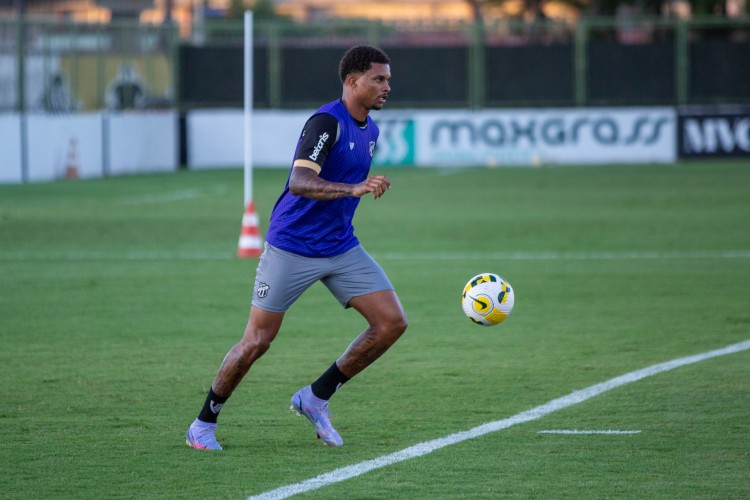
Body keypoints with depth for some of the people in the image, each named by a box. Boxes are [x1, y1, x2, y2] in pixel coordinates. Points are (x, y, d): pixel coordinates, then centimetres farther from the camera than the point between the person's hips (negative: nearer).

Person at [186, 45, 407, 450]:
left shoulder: (369, 130, 9)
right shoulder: (326, 122, -18)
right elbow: (300, 182, -31)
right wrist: (354, 188, -42)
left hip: (341, 248, 8)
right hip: (291, 247, -7)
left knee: (392, 322, -5)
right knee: (257, 342, -3)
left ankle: (316, 398, 7)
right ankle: (203, 424, 15)